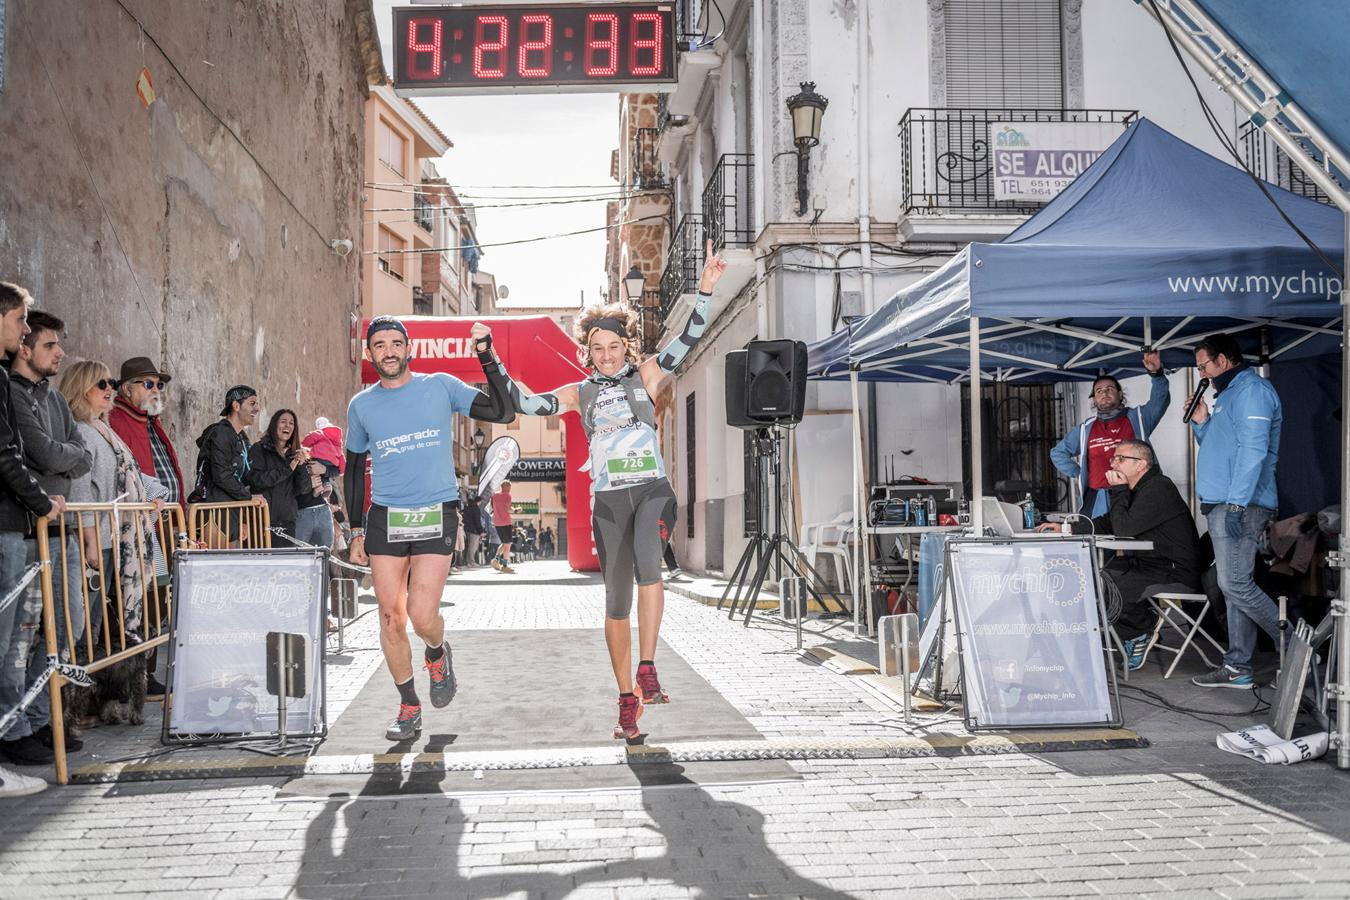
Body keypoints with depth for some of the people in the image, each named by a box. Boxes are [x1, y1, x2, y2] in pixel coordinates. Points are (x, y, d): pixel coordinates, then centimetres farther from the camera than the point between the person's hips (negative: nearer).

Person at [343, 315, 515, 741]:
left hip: (437, 515, -2)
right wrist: (356, 531, 11)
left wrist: (487, 359, -10)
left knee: (422, 615, -12)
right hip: (384, 518, 3)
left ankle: (438, 652, 25)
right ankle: (408, 706, 18)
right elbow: (355, 469, 16)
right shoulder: (361, 405, 8)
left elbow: (503, 413, -3)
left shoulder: (441, 387, 2)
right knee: (390, 617, 2)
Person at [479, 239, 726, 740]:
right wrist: (491, 358, 0)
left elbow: (686, 343, -4)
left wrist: (704, 292, -16)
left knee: (647, 565, -31)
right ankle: (627, 701, 15)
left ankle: (647, 670, -23)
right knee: (617, 601, 5)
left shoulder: (646, 376, 6)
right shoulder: (579, 393, 11)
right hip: (608, 500, 2)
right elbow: (524, 404, 6)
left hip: (652, 490, -2)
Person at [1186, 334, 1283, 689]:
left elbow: (1253, 449, -20)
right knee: (1234, 586, 9)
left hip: (1239, 506, -10)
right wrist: (1201, 424, 16)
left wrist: (1236, 502, -25)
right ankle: (1237, 667, 12)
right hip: (1224, 505, 10)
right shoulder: (1230, 394, 23)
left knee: (1236, 585, -13)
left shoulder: (1251, 390, -9)